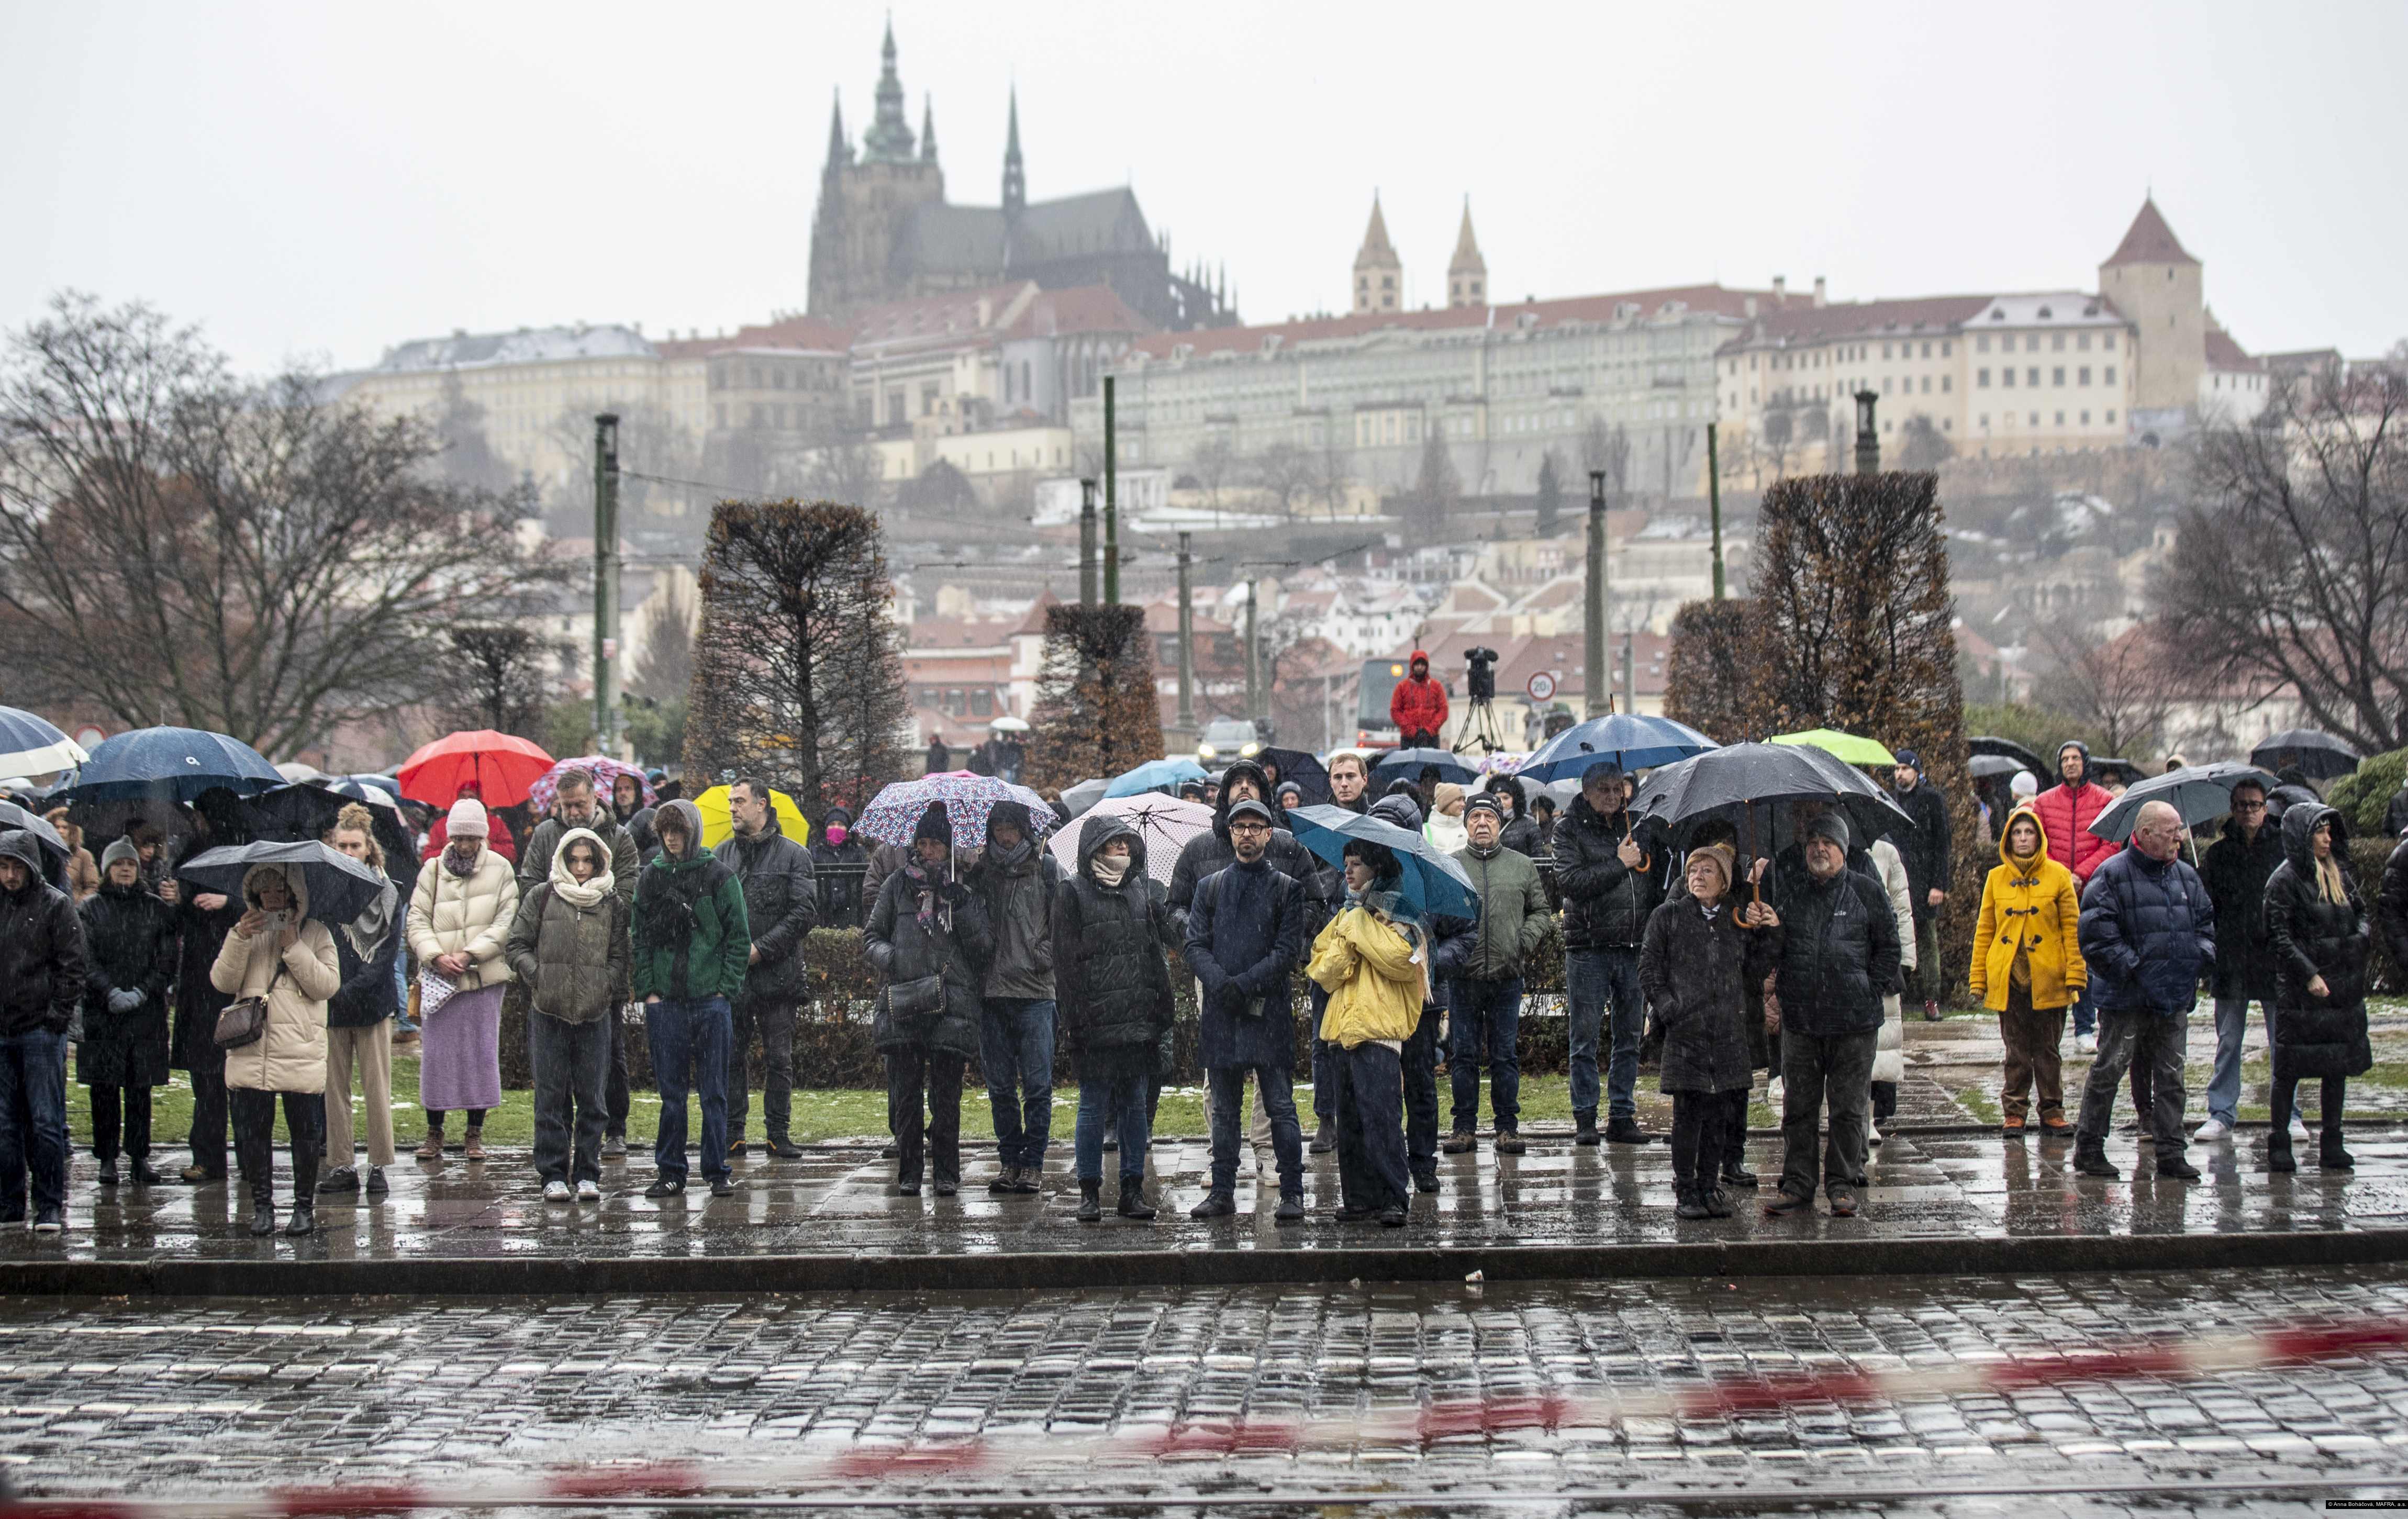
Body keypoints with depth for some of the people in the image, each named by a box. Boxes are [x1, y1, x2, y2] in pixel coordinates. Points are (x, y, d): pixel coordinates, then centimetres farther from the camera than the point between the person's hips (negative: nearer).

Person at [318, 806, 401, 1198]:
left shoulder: (387, 894, 4)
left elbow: (389, 952, -1)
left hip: (373, 1001, -1)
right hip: (330, 1004, 1)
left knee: (377, 1088, -3)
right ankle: (341, 1166, 7)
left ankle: (379, 1166, 3)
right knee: (335, 1087, 2)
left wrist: (353, 989, -12)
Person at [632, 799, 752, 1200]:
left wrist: (726, 987, -6)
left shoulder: (719, 876, 1)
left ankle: (717, 1173, 7)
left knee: (714, 1091, 2)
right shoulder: (650, 878, 9)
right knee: (671, 1092, 5)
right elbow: (639, 939, 11)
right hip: (664, 1001, 2)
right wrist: (646, 990, 1)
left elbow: (740, 937, 1)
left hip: (710, 999, -2)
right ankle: (670, 1173, 10)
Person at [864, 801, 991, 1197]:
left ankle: (947, 1172, 7)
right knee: (904, 1094, 0)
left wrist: (963, 908, -8)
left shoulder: (966, 889, 10)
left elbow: (986, 947, 5)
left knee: (946, 1096, -3)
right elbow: (871, 936, 16)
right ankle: (909, 1172, 9)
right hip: (902, 1002, 1)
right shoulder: (898, 885, 13)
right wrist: (887, 957, -5)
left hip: (952, 1004, -1)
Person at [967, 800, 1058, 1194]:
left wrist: (1040, 959, -9)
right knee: (1000, 1085, 7)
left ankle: (1033, 1163, 2)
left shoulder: (1047, 869, 3)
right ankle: (1009, 1160, 14)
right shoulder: (982, 870, 12)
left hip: (1034, 992, -3)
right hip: (992, 992, 3)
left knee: (1037, 1084, -3)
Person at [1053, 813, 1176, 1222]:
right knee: (1094, 1104, -1)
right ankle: (1089, 1192, 5)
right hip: (1095, 1019, -4)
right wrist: (1074, 1016, -11)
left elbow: (1172, 938, 11)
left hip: (1138, 1018, 4)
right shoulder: (1073, 893, 0)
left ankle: (1133, 1190, 11)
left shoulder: (1145, 890, 13)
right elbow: (1066, 958, -4)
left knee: (1135, 1103, 7)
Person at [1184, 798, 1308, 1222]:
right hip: (1220, 1012, 3)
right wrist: (1220, 983, -12)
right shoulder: (1211, 887, 14)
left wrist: (1245, 984, -13)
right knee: (1225, 1109, 8)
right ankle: (1223, 1192, 13)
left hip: (1268, 1011, -3)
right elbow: (1196, 945, 6)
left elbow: (1287, 951, -2)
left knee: (1280, 1106, -4)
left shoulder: (1286, 888, 5)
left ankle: (1292, 1193, -2)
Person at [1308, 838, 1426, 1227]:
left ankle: (1392, 1198, -14)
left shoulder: (1399, 916, 3)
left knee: (1379, 1114, -14)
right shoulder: (1348, 917, 22)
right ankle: (1359, 1196, 9)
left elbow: (1401, 958, -18)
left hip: (1379, 1031, -7)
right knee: (1350, 1118, 5)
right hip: (1345, 1028, 7)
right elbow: (1321, 971, 13)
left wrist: (1362, 928, -8)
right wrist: (1346, 943, -5)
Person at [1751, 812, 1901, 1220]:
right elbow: (1775, 952, 7)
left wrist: (1871, 991, -1)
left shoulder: (1867, 892, 4)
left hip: (1854, 1020, -2)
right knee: (1798, 1106, 5)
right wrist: (1764, 926, -13)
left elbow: (1889, 947, 8)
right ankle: (1797, 1184, 12)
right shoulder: (1790, 892, 10)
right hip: (1800, 1018, 2)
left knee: (1848, 1106, 3)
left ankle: (1842, 1185, 11)